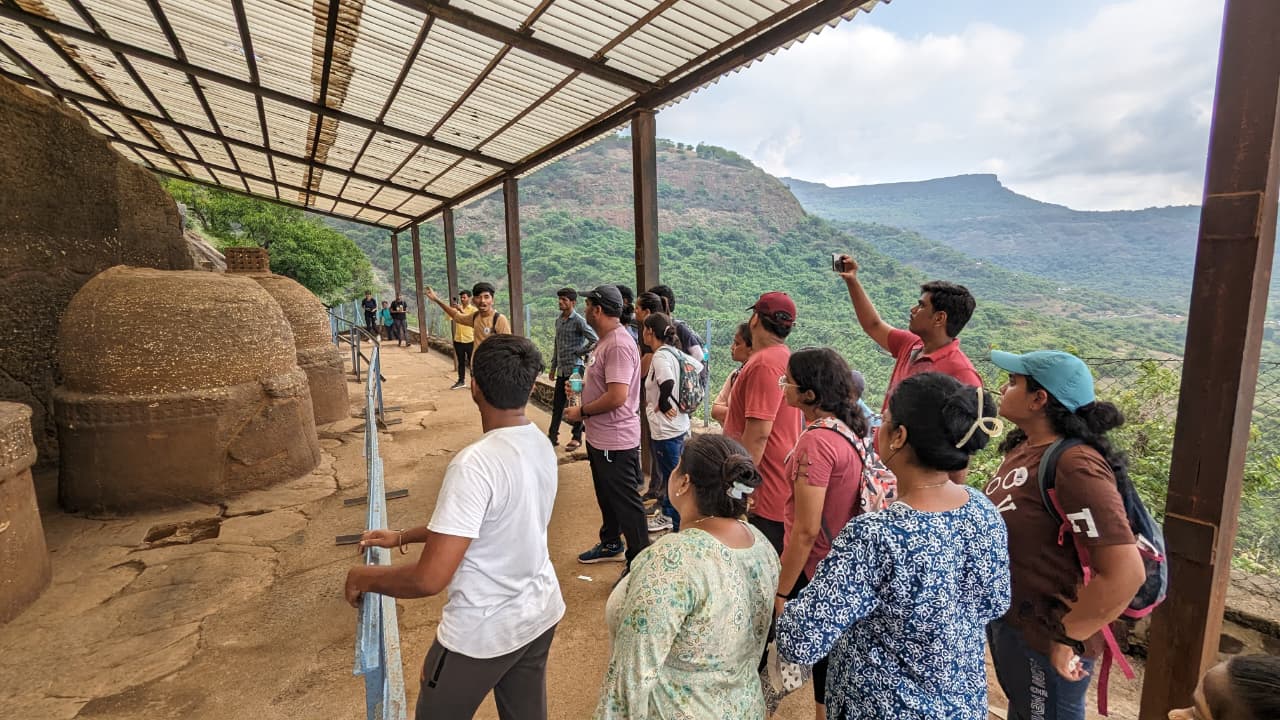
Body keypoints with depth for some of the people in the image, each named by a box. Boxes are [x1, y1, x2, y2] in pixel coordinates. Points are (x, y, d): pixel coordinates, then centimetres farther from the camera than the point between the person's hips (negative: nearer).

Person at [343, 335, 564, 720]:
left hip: (482, 633, -6)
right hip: (540, 614, 7)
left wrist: (365, 577, -8)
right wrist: (403, 536, 14)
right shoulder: (541, 446, -3)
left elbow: (429, 579, -27)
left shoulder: (475, 464, -29)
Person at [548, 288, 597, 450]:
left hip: (575, 369, -7)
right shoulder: (558, 321, 12)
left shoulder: (579, 321, -10)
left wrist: (580, 352, -11)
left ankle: (577, 438, 13)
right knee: (557, 404, 11)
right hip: (562, 370, 7)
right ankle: (552, 435, 19)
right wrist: (553, 367, 18)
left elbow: (595, 340, -16)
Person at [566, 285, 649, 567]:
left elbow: (617, 396, -30)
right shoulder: (606, 341, 9)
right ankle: (611, 544, 44)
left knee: (625, 503, 2)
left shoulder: (619, 345, -24)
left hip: (615, 441, -11)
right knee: (606, 497, 25)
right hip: (599, 437, 11)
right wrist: (581, 385, 7)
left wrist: (582, 412, -18)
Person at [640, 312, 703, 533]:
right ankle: (667, 515, 38)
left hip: (666, 429, -9)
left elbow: (668, 383, -36)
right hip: (679, 425, 9)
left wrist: (662, 404, -18)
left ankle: (680, 526, 14)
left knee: (673, 477, 2)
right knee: (670, 473, 22)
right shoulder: (676, 353, 6)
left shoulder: (660, 356, -19)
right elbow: (699, 368, 17)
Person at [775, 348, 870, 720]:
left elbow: (806, 531, -26)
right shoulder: (849, 430, 0)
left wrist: (779, 592, -18)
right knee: (827, 659, 24)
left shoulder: (817, 440, -26)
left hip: (813, 571, -8)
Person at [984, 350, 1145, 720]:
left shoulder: (1076, 467, -27)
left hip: (1044, 642, -8)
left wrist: (1067, 637, -21)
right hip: (1005, 620, 8)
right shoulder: (1024, 447, -1)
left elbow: (1126, 574, -31)